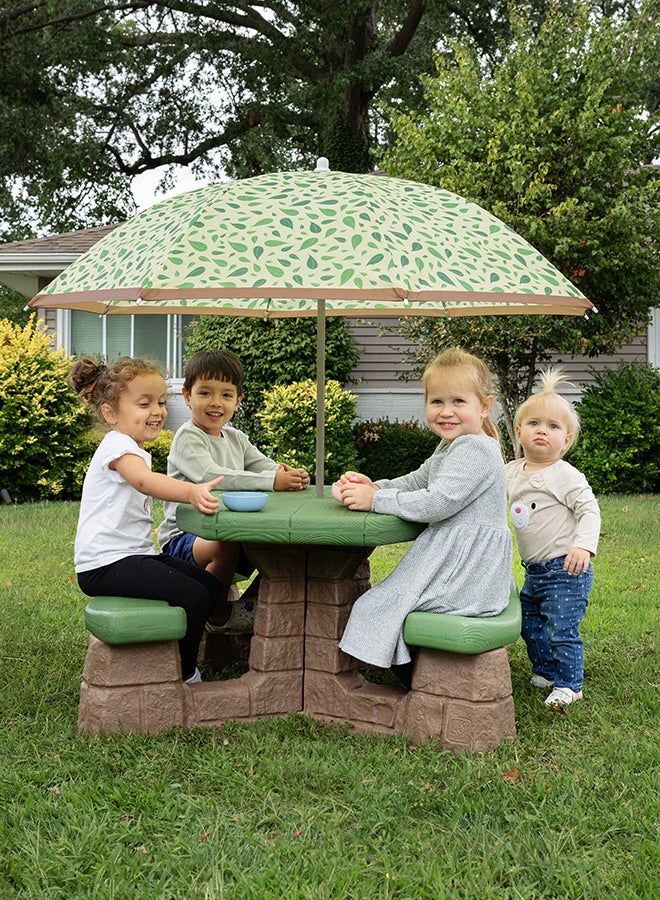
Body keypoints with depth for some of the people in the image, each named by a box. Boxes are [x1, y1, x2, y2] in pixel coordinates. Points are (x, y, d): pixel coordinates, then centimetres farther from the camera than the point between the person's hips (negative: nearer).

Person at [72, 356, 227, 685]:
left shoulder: (134, 450, 20)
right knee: (193, 597, -22)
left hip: (133, 553, 11)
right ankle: (184, 677, -3)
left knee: (210, 587, 8)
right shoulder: (117, 445, -15)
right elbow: (144, 480, -38)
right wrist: (191, 492, -55)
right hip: (106, 563, -11)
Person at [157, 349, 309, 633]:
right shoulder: (188, 438, -12)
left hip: (228, 530, 8)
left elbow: (267, 466, 3)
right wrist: (271, 481, -35)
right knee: (223, 547, -37)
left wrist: (290, 474, -23)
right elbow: (211, 476, -29)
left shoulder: (237, 439, 15)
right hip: (183, 538, -7)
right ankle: (214, 615, -11)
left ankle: (245, 607, 9)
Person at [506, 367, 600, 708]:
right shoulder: (511, 472, 7)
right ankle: (546, 670, 38)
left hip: (566, 569, -7)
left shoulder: (566, 475, -13)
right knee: (530, 623, 19)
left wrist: (584, 546, -31)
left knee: (562, 629, -6)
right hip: (534, 571, 8)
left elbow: (589, 510, -18)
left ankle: (568, 685, 9)